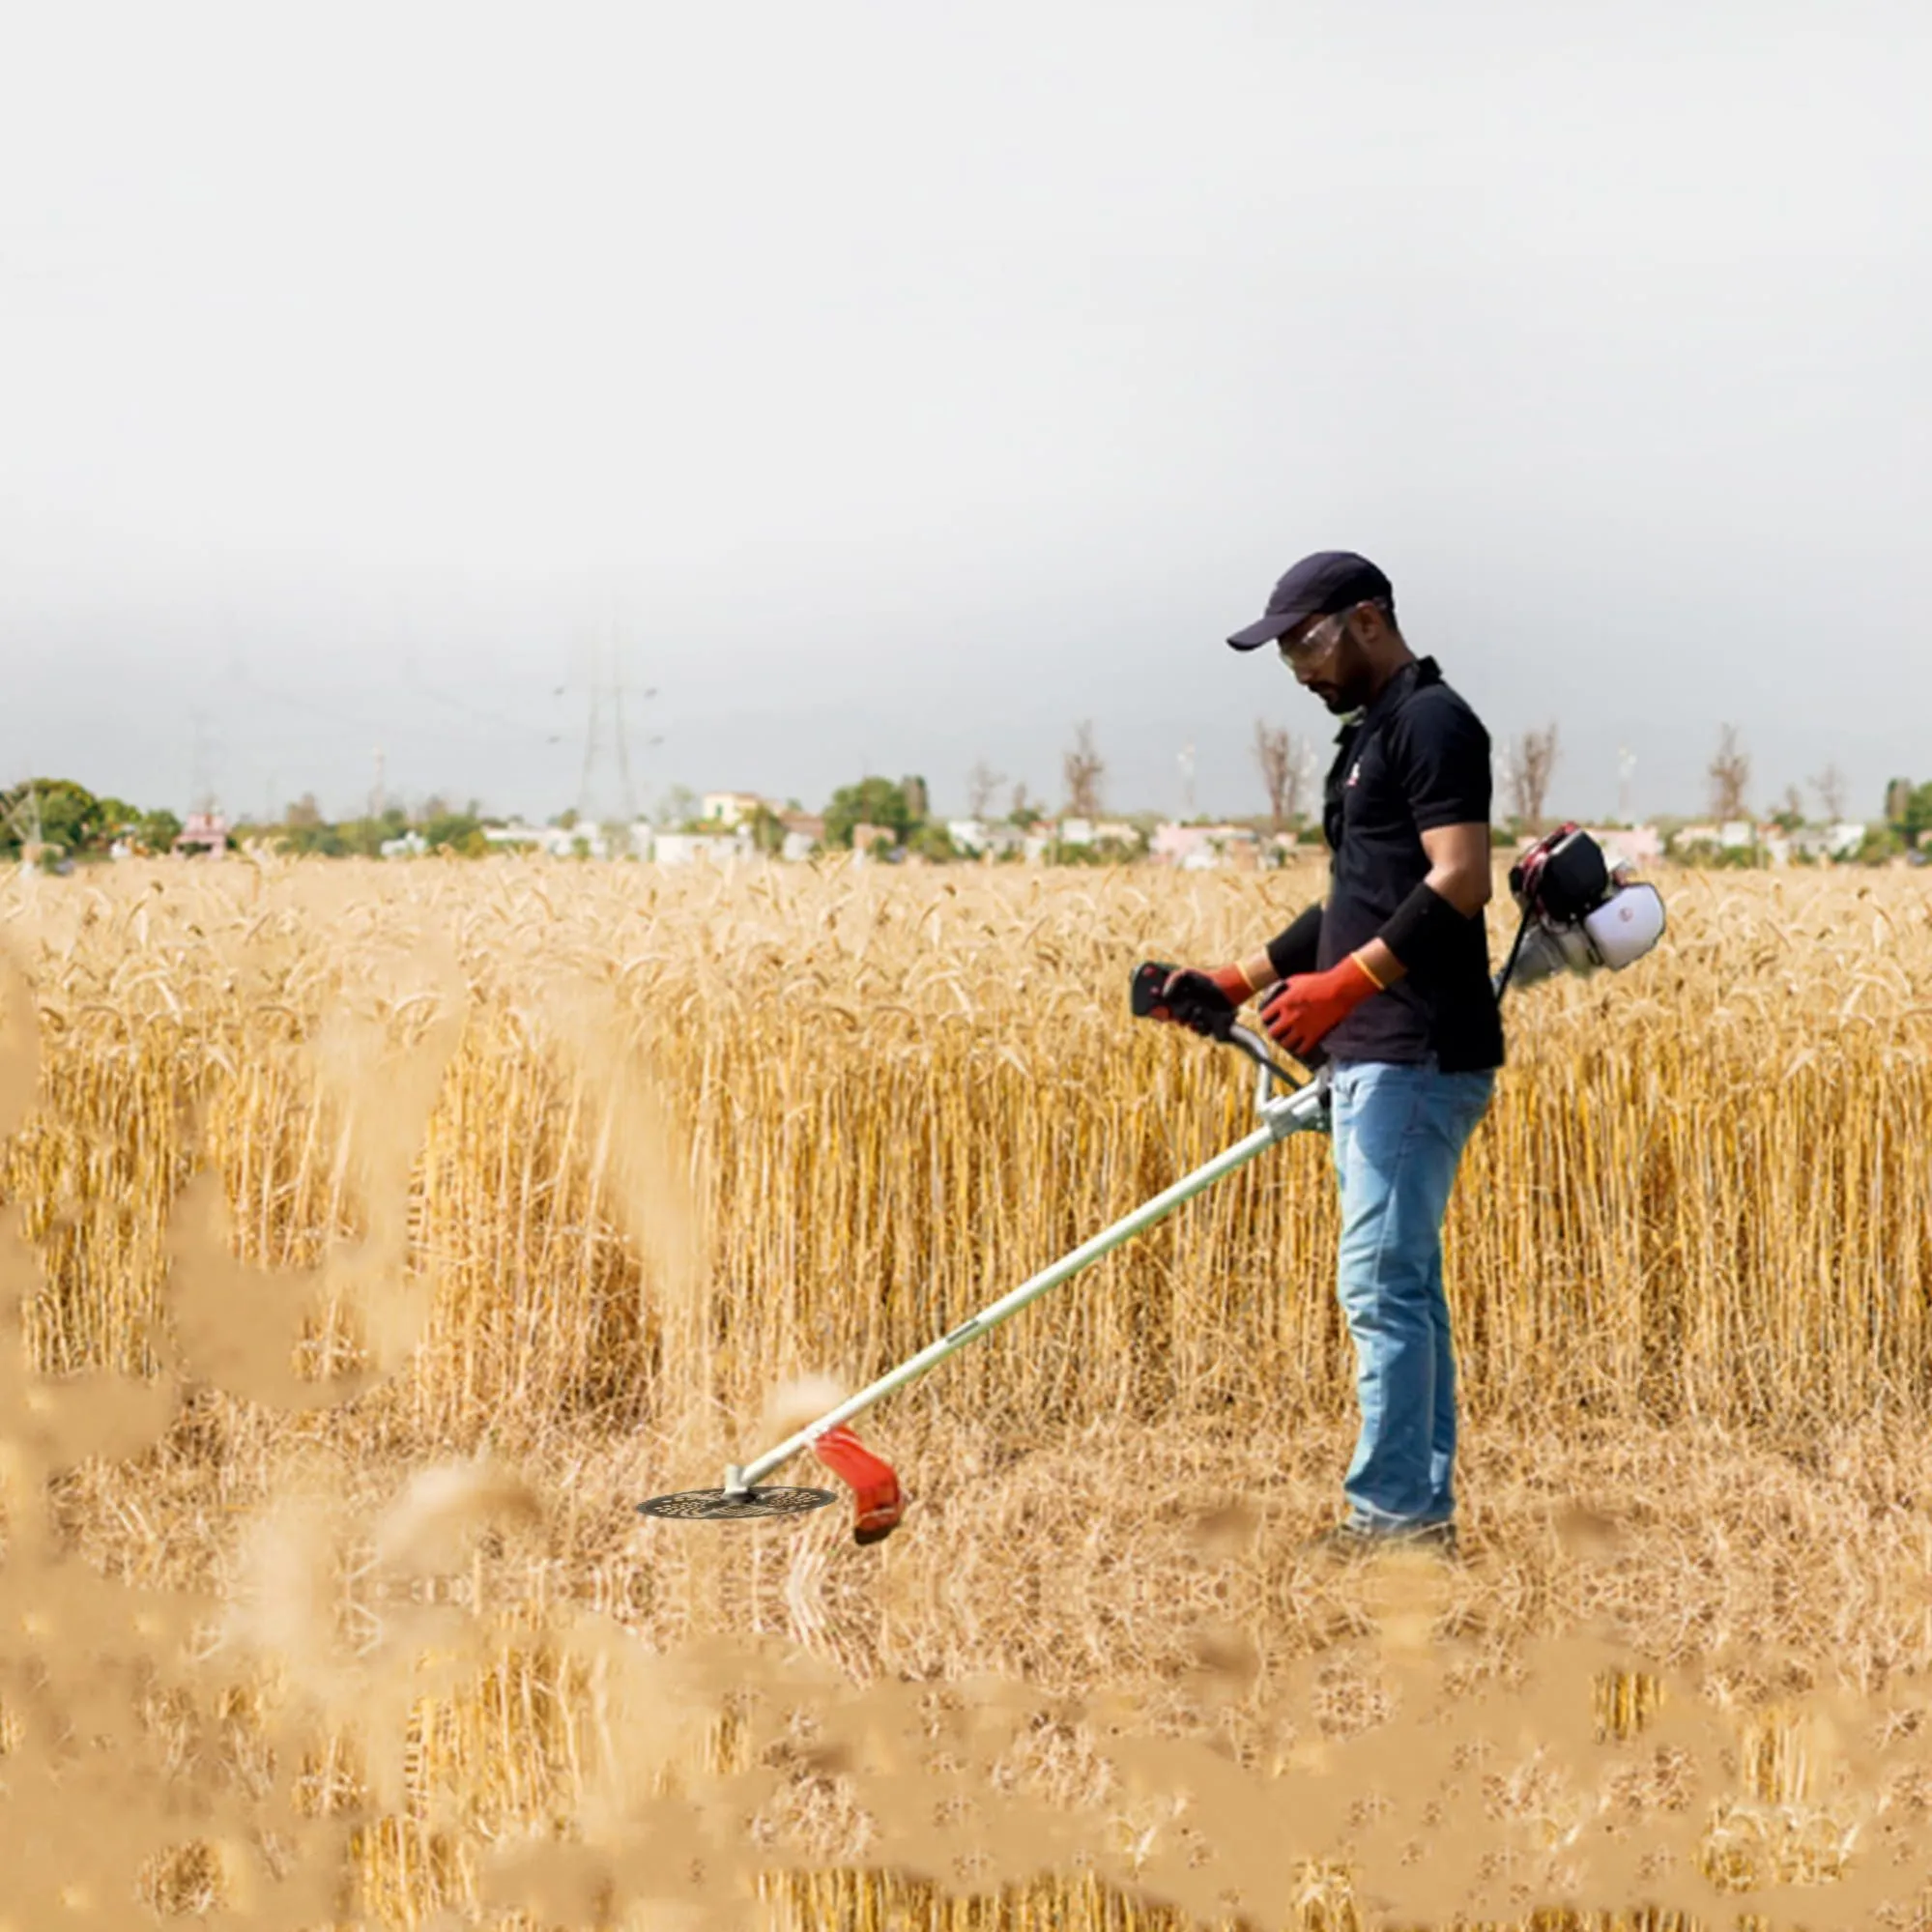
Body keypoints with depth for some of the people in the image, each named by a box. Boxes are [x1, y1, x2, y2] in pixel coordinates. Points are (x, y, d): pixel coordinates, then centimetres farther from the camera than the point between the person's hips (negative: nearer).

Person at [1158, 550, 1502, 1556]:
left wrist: (1346, 981, -27)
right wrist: (1241, 979, 19)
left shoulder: (1431, 722, -10)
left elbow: (1461, 882, -21)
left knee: (1382, 1283, -10)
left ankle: (1389, 1512, -6)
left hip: (1416, 1057, -10)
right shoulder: (1372, 735, 21)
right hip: (1375, 1057, 10)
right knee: (1404, 1284, 10)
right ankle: (1422, 1511, 14)